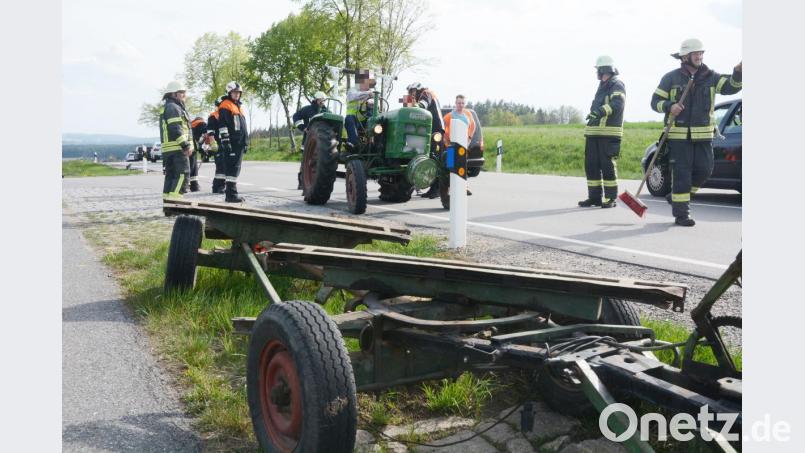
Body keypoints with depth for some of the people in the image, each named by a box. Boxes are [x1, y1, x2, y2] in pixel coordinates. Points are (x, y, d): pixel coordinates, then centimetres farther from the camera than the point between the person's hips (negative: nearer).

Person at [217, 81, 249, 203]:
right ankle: (231, 194, -12)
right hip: (231, 143, -9)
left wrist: (246, 143, 23)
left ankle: (231, 191, 18)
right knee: (232, 168, -11)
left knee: (235, 168, 11)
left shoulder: (238, 107, 23)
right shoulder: (225, 106, -5)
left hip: (239, 143, 9)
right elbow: (222, 125, -13)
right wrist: (225, 141, -19)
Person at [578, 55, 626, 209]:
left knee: (607, 165, -6)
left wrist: (601, 111, -38)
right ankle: (594, 196, 15)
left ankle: (610, 198, 1)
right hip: (593, 132, 9)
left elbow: (618, 103, -24)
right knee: (591, 165, 7)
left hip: (609, 133, -9)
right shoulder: (602, 86, 23)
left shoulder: (617, 85, -6)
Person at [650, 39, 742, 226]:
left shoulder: (710, 77, 8)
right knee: (681, 173, -4)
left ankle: (677, 198, 25)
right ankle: (681, 214, 3)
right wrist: (669, 106, -19)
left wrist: (737, 73, -24)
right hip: (679, 135, -4)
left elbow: (730, 86, -4)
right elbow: (656, 101, 1)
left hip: (703, 135, 4)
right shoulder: (671, 78, 1)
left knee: (704, 170, 2)